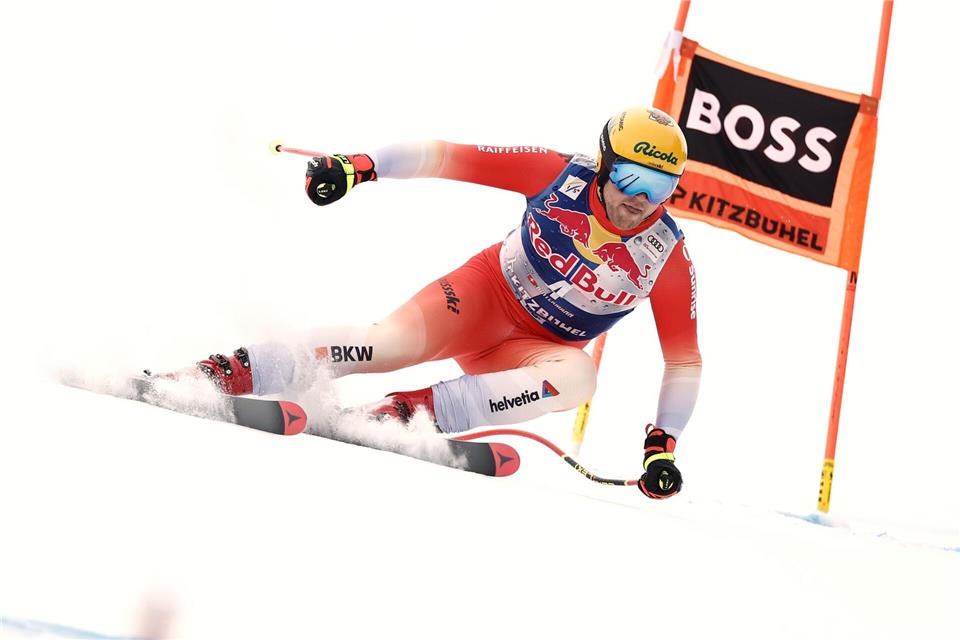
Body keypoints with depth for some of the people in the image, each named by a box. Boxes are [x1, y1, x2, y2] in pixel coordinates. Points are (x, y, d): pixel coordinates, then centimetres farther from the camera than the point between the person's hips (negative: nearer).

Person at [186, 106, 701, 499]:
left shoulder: (668, 257, -14)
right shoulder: (561, 174, -14)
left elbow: (684, 359, -5)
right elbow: (451, 158, -11)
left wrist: (662, 445, -13)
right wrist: (362, 166, -23)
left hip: (539, 349, 1)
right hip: (489, 292, -1)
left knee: (578, 376, -35)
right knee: (397, 341, -30)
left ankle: (418, 410, -39)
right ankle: (232, 371, -28)